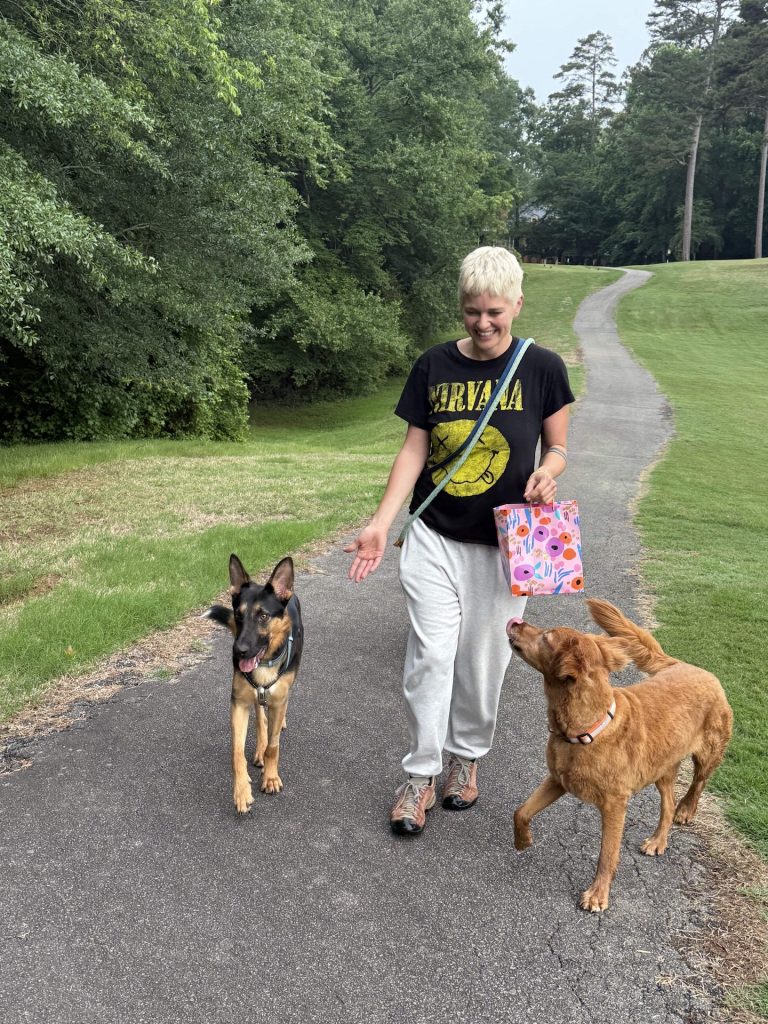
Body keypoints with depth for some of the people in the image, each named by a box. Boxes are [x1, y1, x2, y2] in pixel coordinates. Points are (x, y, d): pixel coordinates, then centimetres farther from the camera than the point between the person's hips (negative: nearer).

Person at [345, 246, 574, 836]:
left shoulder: (543, 368, -4)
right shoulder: (434, 367, -1)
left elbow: (558, 447, 5)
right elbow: (414, 450, 1)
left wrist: (547, 473, -19)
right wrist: (381, 523, -8)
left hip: (500, 543, 0)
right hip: (434, 537, 1)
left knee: (483, 660, 10)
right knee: (430, 656, -1)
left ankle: (467, 756, 34)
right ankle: (421, 773, 16)